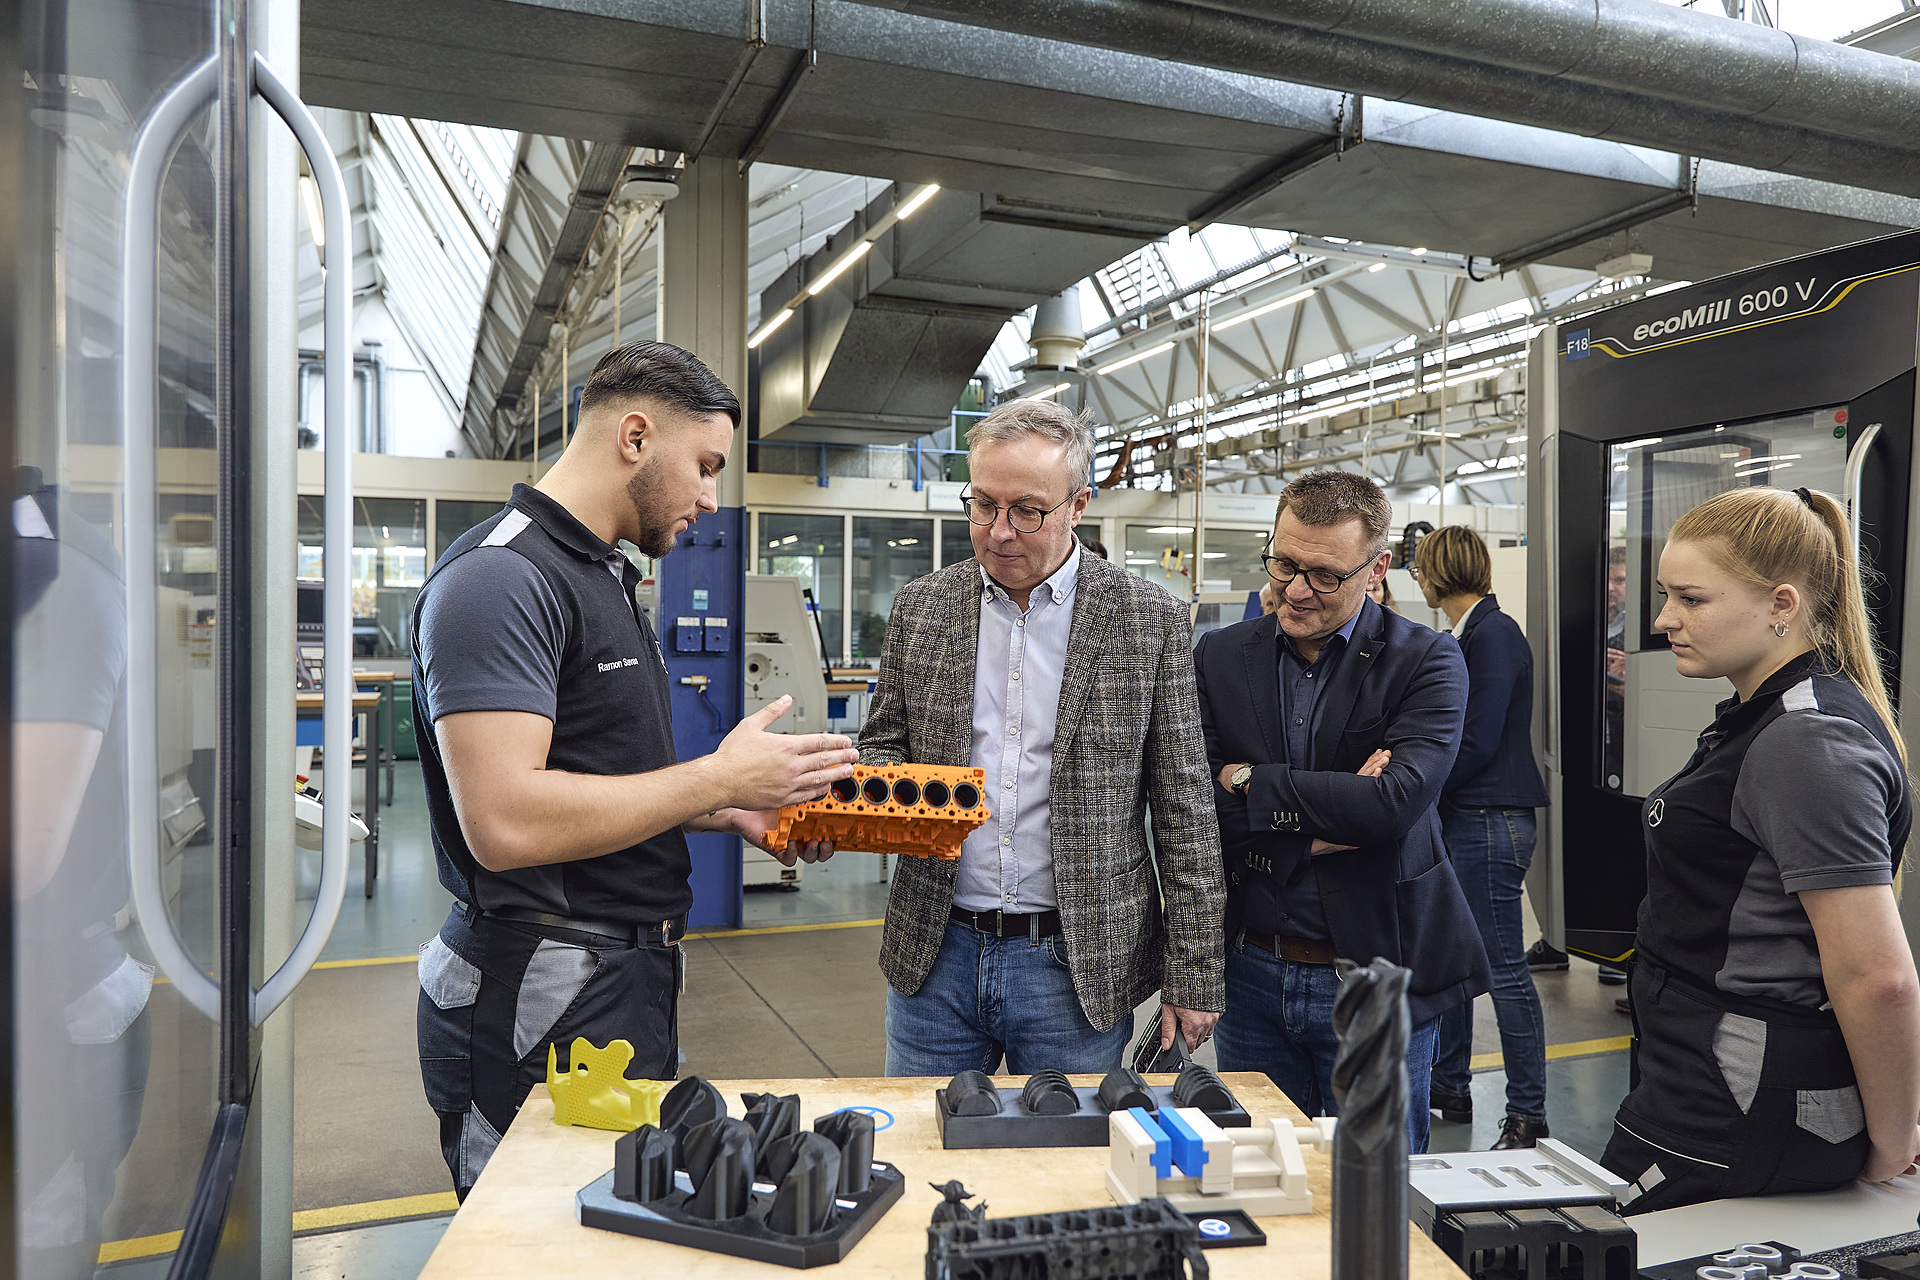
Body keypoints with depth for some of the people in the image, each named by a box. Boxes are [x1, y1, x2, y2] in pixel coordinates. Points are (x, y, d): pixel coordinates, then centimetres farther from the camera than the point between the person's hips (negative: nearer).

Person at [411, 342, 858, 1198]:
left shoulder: (602, 577, 15)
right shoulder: (500, 578, -17)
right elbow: (506, 822, -28)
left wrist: (734, 813, 8)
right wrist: (720, 779, -19)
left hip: (629, 982, 10)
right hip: (541, 1007, -10)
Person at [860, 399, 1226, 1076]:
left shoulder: (1150, 620, -6)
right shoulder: (919, 607, 3)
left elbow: (1184, 814, -4)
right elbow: (883, 741, 11)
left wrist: (1192, 978, -4)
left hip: (1078, 966, -2)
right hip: (935, 954, 3)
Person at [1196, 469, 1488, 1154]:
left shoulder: (1427, 661, -7)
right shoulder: (1219, 656, 1)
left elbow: (1396, 802, -23)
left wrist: (1251, 783, -14)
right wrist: (1325, 820, -15)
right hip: (1252, 975, 3)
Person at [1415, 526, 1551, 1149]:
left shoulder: (1495, 633, -13)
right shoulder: (1460, 637, 14)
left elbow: (1480, 741, -18)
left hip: (1491, 820, -10)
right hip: (1457, 818, 10)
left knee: (1504, 968, -3)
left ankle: (1528, 1113, 7)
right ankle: (1448, 1086, 29)